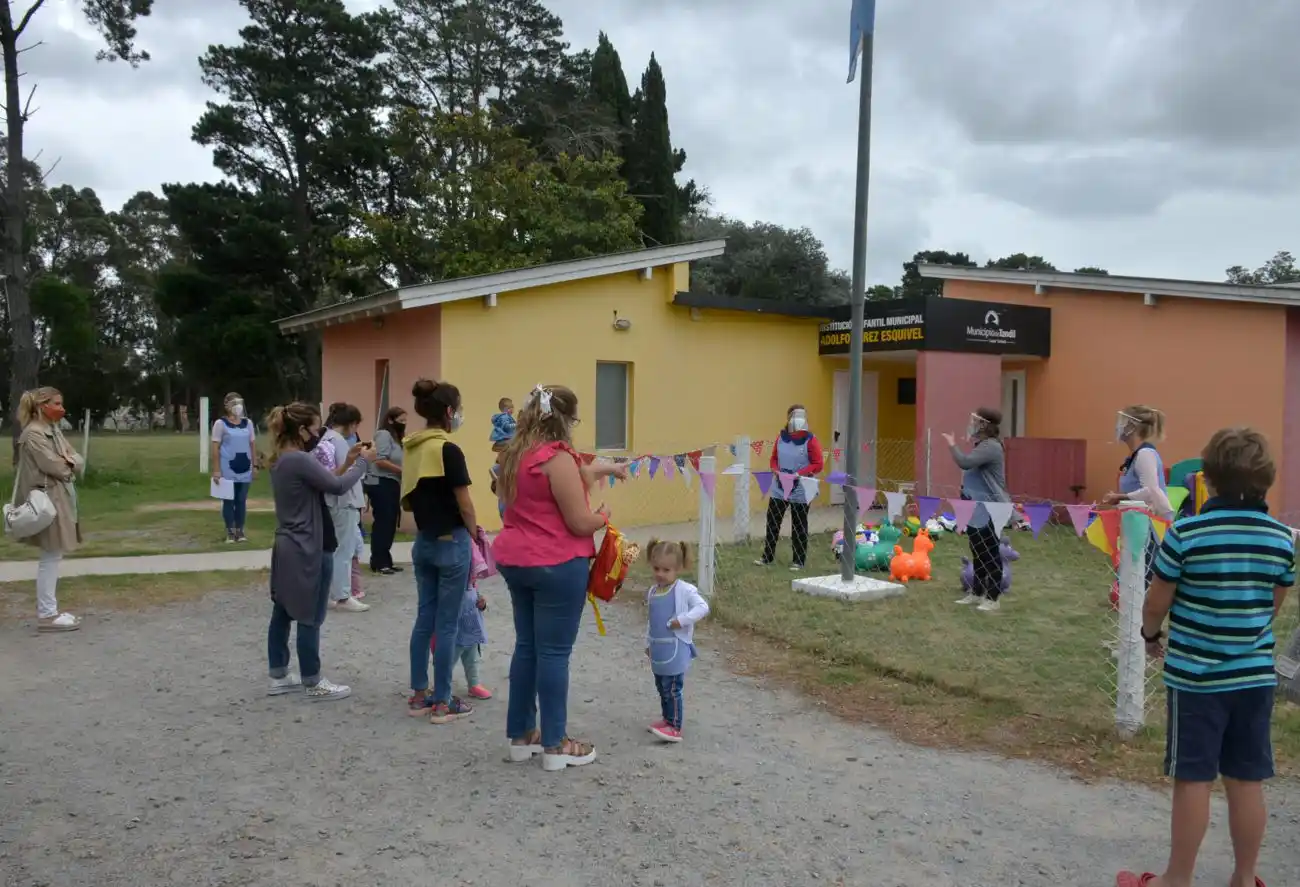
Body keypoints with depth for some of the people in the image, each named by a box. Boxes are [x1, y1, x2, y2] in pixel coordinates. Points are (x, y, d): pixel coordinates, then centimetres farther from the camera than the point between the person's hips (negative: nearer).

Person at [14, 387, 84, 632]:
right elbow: (54, 467, -19)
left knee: (53, 557, 12)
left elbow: (79, 462, 11)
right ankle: (46, 615, 0)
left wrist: (71, 462, -10)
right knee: (51, 557, -5)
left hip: (61, 499, 9)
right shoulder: (33, 433, -14)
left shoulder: (55, 430, 14)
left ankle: (49, 610, 18)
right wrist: (68, 468, 1)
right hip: (48, 501, -9)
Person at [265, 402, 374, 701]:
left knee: (282, 612, 14)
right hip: (308, 550, -10)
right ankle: (314, 684, 9)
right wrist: (362, 462, -6)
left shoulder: (281, 460, 10)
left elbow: (322, 484, 12)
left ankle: (278, 677, 23)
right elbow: (337, 486, -20)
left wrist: (346, 463, 6)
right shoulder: (299, 460, -21)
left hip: (287, 547, 10)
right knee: (309, 618, 0)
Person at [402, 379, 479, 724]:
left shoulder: (411, 449, 6)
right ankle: (442, 703, 8)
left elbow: (408, 501, 11)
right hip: (451, 543, -7)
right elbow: (464, 504, -13)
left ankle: (419, 694, 22)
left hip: (423, 541, 7)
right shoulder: (449, 451, -17)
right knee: (446, 623, 0)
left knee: (425, 617, 15)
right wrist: (475, 534, 2)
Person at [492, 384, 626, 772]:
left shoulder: (516, 455, 9)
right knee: (554, 652, 0)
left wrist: (603, 469, 30)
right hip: (556, 565, -9)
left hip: (516, 560, 9)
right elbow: (581, 522, -20)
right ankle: (555, 745, 9)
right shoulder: (557, 457, -20)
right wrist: (604, 516, 0)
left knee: (526, 646, 15)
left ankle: (521, 735, 23)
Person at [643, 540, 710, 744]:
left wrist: (681, 620, -25)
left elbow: (702, 607, -21)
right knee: (661, 687, 17)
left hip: (676, 650, -7)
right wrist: (648, 643, 20)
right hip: (658, 651, 7)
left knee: (672, 689, -5)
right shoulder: (652, 592, 8)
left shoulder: (685, 590, -14)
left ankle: (675, 728, 1)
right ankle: (667, 719, 31)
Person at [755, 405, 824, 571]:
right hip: (779, 487, 4)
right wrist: (777, 471, -8)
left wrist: (799, 474, -20)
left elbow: (818, 464, -10)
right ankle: (767, 556, 20)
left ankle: (798, 560, 16)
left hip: (800, 490, -4)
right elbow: (774, 458, 13)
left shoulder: (810, 440, -9)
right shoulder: (781, 437, 4)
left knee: (799, 526, 6)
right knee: (772, 522, 7)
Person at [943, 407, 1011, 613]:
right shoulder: (982, 446, 14)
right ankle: (977, 593, 25)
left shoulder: (991, 447, -18)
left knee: (991, 555, -3)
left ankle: (993, 598, 3)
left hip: (990, 511, -10)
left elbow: (965, 462, -29)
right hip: (976, 510, 10)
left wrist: (952, 445, -15)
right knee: (978, 554, 16)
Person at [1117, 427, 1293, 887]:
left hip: (1194, 675, -4)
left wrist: (1151, 636, 12)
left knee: (1193, 780, 5)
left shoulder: (1186, 533, -16)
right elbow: (1273, 607, 10)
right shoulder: (1282, 537, -2)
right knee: (1247, 781, 13)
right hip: (1255, 674, 4)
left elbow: (1155, 605, -9)